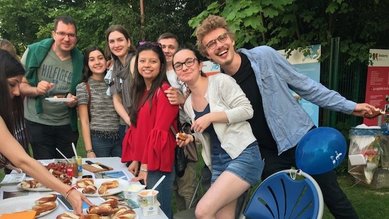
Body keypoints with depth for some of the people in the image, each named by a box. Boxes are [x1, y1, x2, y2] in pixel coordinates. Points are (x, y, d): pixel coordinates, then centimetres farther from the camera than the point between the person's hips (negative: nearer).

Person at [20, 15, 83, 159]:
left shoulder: (79, 60, -2)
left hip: (67, 125, 2)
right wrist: (36, 90, -22)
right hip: (38, 124, -2)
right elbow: (19, 85, -3)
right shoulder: (34, 52, -8)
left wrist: (74, 100, -11)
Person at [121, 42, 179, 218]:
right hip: (141, 163, 8)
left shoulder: (165, 91, -13)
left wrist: (146, 166, -14)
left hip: (158, 165, -8)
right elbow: (136, 129, 13)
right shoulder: (140, 91, 13)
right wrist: (135, 160, 6)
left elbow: (160, 132, -17)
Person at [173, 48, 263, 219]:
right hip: (217, 163, 7)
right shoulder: (188, 104, 12)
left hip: (243, 155, -7)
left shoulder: (220, 81, -7)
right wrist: (191, 139, 5)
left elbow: (246, 110, -14)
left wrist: (210, 117, -19)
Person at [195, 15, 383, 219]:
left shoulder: (264, 55, -12)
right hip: (269, 155, 1)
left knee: (334, 199, 9)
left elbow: (303, 84, -2)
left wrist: (349, 106, 0)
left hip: (302, 138, -1)